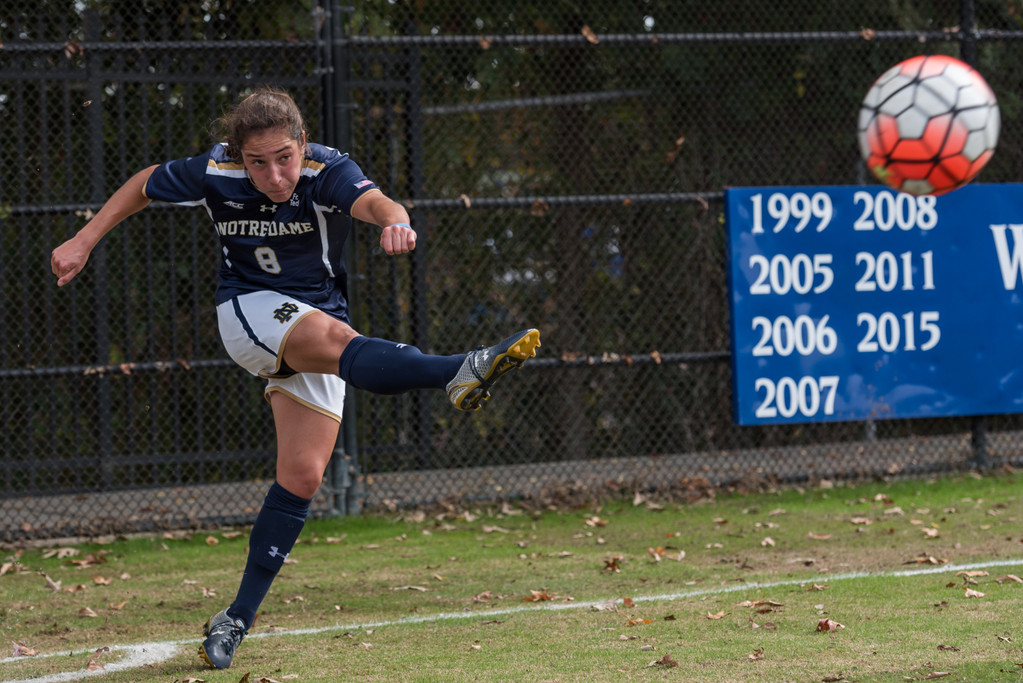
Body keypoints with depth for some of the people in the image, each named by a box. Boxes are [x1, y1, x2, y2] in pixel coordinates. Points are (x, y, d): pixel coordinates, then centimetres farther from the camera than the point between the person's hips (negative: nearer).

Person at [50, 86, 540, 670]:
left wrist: (395, 220, -66)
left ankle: (239, 617, 5)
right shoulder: (215, 174, -14)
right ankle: (459, 373, -61)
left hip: (318, 324, 2)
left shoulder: (327, 172, -19)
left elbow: (371, 201, -42)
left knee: (303, 477, -5)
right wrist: (85, 242, 6)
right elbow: (146, 184, 6)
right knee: (336, 338, -34)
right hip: (249, 310, -2)